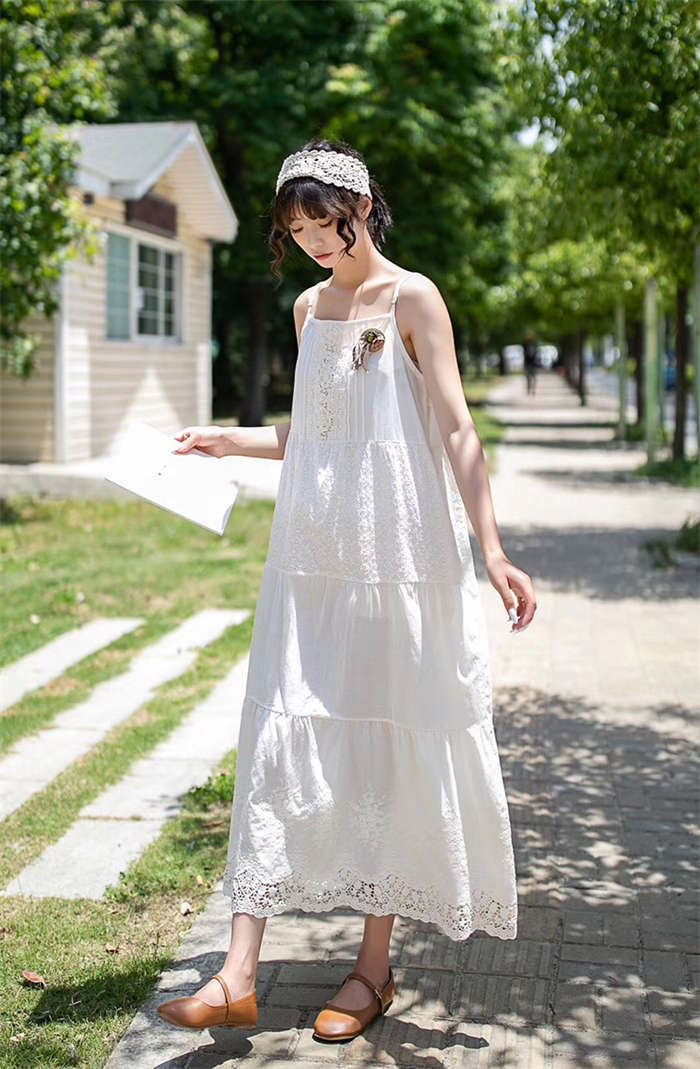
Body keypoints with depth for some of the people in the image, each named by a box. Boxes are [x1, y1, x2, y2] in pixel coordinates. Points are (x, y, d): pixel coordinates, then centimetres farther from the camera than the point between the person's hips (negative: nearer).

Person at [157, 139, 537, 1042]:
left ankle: (375, 964, 16)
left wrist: (489, 548, -18)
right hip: (311, 557, 5)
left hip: (397, 554, -5)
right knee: (280, 739, -2)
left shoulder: (412, 298, -3)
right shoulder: (309, 307, 15)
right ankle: (239, 975, 0)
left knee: (387, 744, 2)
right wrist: (231, 440, 13)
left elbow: (455, 430, -10)